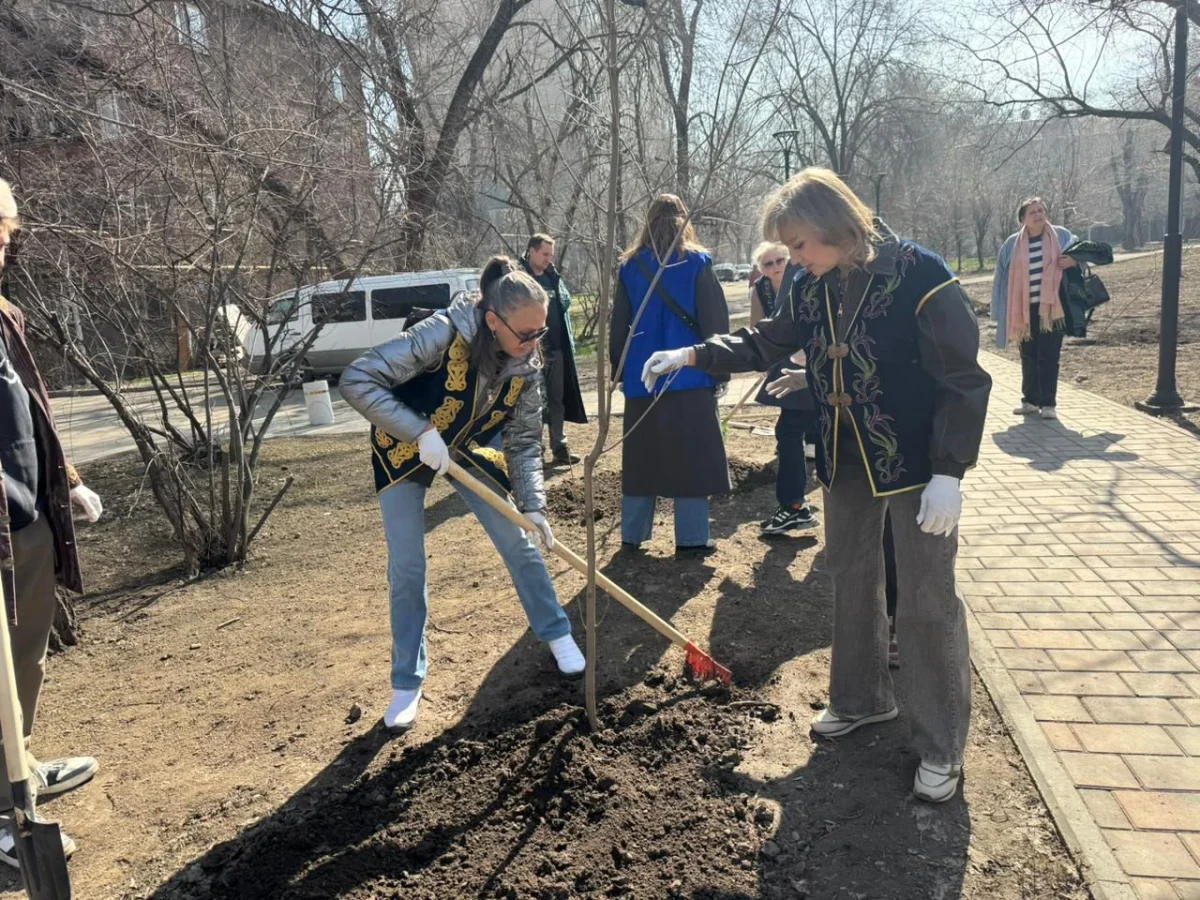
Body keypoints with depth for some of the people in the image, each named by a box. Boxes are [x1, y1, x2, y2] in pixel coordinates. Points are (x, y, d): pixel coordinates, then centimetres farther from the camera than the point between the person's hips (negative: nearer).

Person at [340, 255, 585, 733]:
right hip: (404, 449, -4)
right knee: (406, 567, -4)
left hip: (468, 448, 4)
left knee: (519, 543, 3)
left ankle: (557, 634, 26)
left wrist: (533, 504, -24)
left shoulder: (526, 366, -19)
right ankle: (407, 684, 13)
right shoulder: (443, 334, -35)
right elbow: (357, 379, -36)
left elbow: (524, 442, -11)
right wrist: (422, 432, -40)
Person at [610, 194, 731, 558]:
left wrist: (619, 371, 15)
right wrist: (720, 370, 1)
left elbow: (618, 326, 8)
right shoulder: (696, 263, -2)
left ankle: (632, 535, 17)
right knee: (691, 457, 2)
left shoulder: (630, 267, 5)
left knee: (641, 457, 11)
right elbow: (715, 322, -5)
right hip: (689, 376, -3)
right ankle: (691, 539, 3)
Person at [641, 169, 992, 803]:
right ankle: (861, 699, 40)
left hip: (915, 466, -6)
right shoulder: (813, 287, -1)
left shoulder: (919, 276, -19)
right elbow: (768, 342, 15)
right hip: (845, 464, 7)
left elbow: (963, 381, -17)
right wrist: (693, 355, 5)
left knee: (926, 605, 0)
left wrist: (948, 472, -21)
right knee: (851, 583, 18)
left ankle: (941, 749, 16)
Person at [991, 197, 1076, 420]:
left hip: (1051, 306, -2)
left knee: (1048, 357, -2)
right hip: (1025, 309, 2)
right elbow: (1003, 276, 8)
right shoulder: (1013, 243, 3)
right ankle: (1030, 400, 21)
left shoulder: (1060, 235, 1)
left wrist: (1074, 261, -13)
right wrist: (1002, 312, 4)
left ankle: (1048, 403, 6)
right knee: (1028, 356, 10)